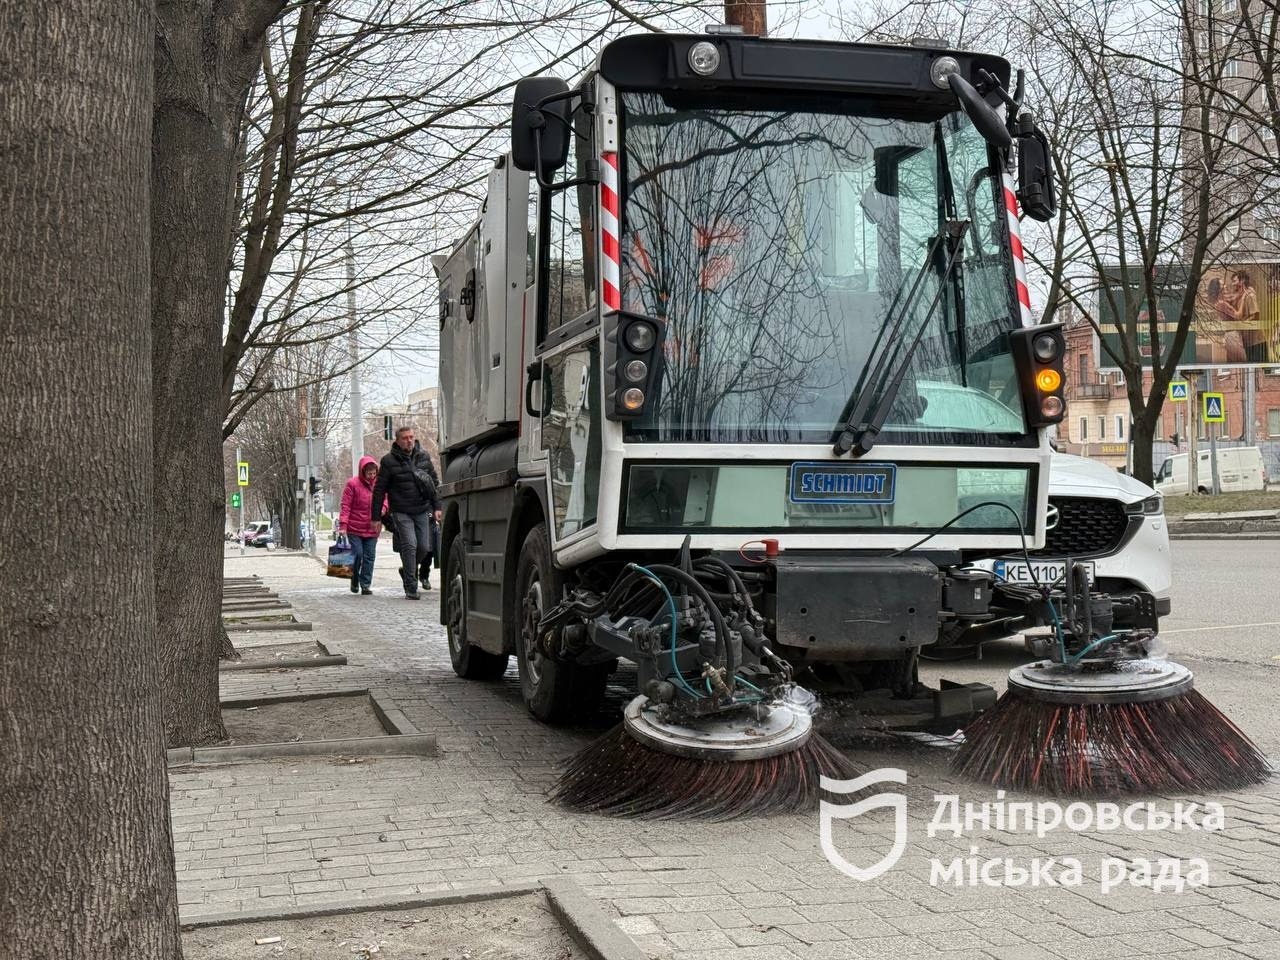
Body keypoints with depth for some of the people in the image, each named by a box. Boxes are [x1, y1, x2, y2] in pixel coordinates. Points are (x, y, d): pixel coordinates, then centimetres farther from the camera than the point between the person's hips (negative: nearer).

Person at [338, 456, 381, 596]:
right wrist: (343, 525, -14)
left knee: (369, 556, 2)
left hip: (372, 529, 4)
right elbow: (345, 506, -7)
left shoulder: (379, 484, 6)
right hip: (354, 528, -4)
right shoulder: (352, 484, -6)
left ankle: (365, 584, 7)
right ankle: (354, 579, 17)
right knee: (357, 554, -5)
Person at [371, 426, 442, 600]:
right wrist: (376, 517, -2)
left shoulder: (423, 457, 6)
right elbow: (379, 490, -1)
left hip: (423, 511, 4)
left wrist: (437, 507, 8)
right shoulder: (389, 461, -5)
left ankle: (408, 570, 33)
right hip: (401, 512, -4)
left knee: (424, 547, 3)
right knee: (409, 545, -16)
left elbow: (435, 483, 14)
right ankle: (411, 587, -10)